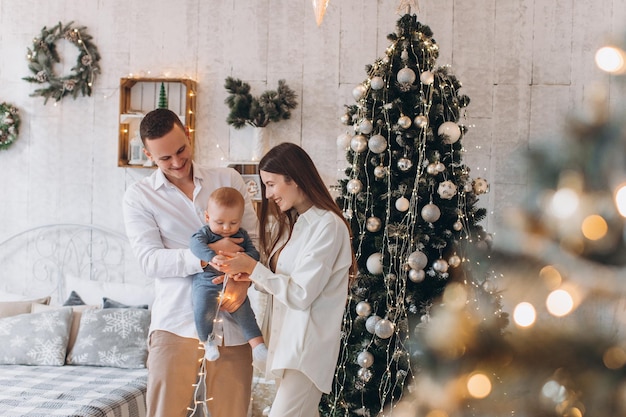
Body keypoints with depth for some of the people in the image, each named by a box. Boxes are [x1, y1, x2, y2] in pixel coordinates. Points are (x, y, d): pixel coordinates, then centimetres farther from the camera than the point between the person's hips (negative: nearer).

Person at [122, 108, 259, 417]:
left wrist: (243, 281, -13)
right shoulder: (139, 197, 3)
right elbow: (150, 260, -8)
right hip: (176, 322, -2)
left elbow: (253, 239, 7)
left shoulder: (229, 180, 10)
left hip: (230, 322, 2)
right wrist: (208, 254, -21)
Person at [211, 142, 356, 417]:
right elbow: (282, 282, 12)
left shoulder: (328, 226, -14)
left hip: (308, 345, -8)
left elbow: (301, 295, -16)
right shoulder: (291, 222, 14)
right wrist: (249, 276, -5)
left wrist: (252, 268, -13)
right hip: (286, 337, 8)